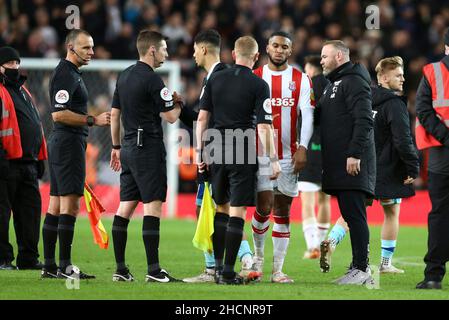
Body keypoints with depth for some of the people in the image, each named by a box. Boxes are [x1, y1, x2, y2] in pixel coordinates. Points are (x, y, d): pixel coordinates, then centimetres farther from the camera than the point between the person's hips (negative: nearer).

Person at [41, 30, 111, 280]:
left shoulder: (71, 73, 18)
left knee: (56, 206, 8)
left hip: (62, 144, 11)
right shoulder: (66, 75, -14)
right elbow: (59, 114, -22)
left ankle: (50, 266, 9)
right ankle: (65, 266, -12)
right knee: (70, 205, -11)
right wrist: (93, 120, -19)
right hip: (69, 144, -11)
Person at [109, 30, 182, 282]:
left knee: (126, 205, 8)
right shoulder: (152, 79, -13)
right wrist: (178, 102, 8)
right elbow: (170, 116, -12)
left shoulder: (124, 76, 13)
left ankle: (121, 269, 8)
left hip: (129, 148, 8)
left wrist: (116, 146, 24)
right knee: (153, 205, -8)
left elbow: (115, 113, 17)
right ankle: (154, 270, -12)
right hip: (149, 147, -8)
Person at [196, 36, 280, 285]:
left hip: (217, 151, 4)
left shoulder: (215, 79, 6)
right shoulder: (258, 85, -6)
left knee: (221, 209, 17)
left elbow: (202, 117, 6)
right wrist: (273, 160, -4)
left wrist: (200, 151, 12)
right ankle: (228, 273, -4)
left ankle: (218, 266, 16)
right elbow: (263, 127, -10)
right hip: (243, 153, -4)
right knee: (237, 213, -2)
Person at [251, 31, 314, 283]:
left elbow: (307, 116, -3)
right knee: (264, 207, -11)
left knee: (283, 212, 3)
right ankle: (259, 255, 13)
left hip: (289, 155, 1)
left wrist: (302, 148, -14)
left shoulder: (301, 80, 4)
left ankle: (278, 270, 7)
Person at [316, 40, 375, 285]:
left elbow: (364, 120, -18)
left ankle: (361, 268, -10)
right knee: (350, 215, 9)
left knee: (355, 215, -10)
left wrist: (355, 154, -23)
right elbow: (321, 118, 31)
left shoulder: (354, 81, -8)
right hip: (336, 165, 10)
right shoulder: (333, 85, 23)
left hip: (352, 164, -10)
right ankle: (359, 269, 10)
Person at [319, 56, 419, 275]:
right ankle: (386, 263, 12)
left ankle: (331, 242, -18)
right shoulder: (394, 104, -13)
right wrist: (413, 167, -15)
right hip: (389, 170, -6)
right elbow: (403, 140, -20)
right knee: (392, 213, 8)